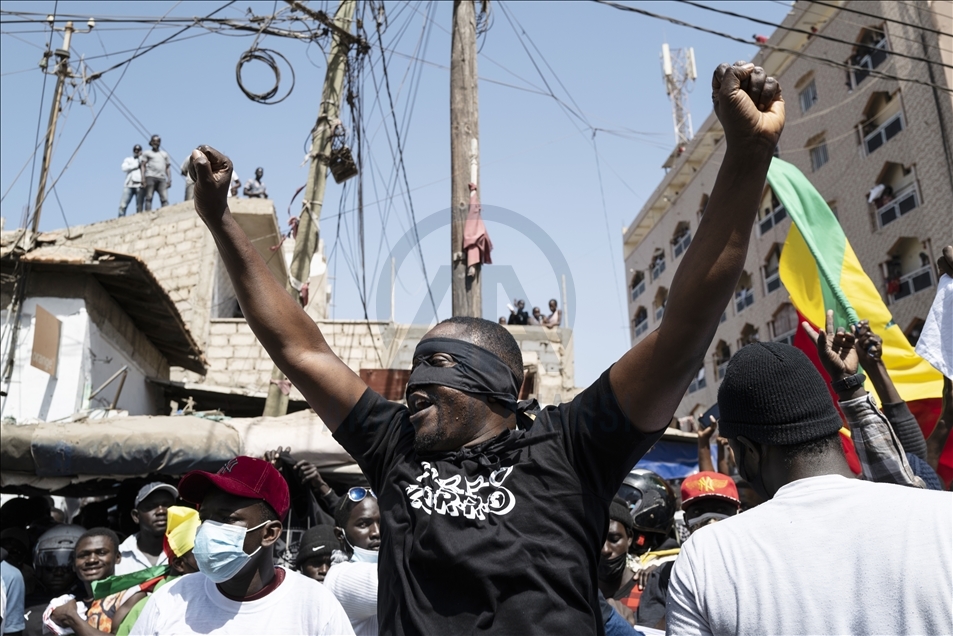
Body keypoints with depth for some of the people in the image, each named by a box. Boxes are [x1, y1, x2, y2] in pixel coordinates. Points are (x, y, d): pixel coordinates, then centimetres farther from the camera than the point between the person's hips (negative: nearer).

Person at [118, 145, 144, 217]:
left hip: (140, 186, -1)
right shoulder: (128, 160, 24)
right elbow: (124, 168, 4)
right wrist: (137, 165, 0)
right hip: (129, 185, 1)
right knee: (123, 205, -12)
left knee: (139, 208, -10)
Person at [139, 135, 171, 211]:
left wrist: (169, 180, 6)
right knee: (149, 198, -11)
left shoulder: (165, 154, 27)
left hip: (162, 179, 2)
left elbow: (168, 167, 20)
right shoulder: (146, 153, 19)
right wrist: (143, 178, -6)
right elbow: (143, 166, 8)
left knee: (164, 199, -15)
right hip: (150, 177, -2)